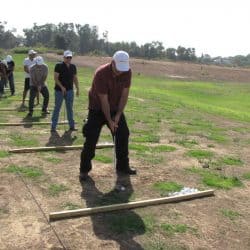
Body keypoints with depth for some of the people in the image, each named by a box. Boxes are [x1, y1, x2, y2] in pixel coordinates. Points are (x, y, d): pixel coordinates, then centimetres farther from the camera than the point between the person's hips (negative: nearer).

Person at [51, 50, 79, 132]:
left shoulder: (73, 67, 10)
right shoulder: (59, 65, -6)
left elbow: (75, 78, 16)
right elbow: (55, 78, -11)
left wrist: (77, 89, 10)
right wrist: (62, 87, -20)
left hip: (70, 90, 5)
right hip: (59, 90, -5)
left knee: (70, 108, 10)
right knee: (57, 108, 0)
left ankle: (72, 126, 17)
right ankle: (53, 127, 6)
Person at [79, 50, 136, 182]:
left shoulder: (127, 72, -14)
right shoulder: (101, 73, -28)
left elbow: (124, 94, -9)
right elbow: (104, 101, -25)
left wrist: (118, 115, -13)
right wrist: (109, 120, -21)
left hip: (116, 108, 5)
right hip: (98, 109, -5)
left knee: (123, 135, 4)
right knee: (91, 139, -8)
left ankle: (122, 167, 19)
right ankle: (84, 170, 4)